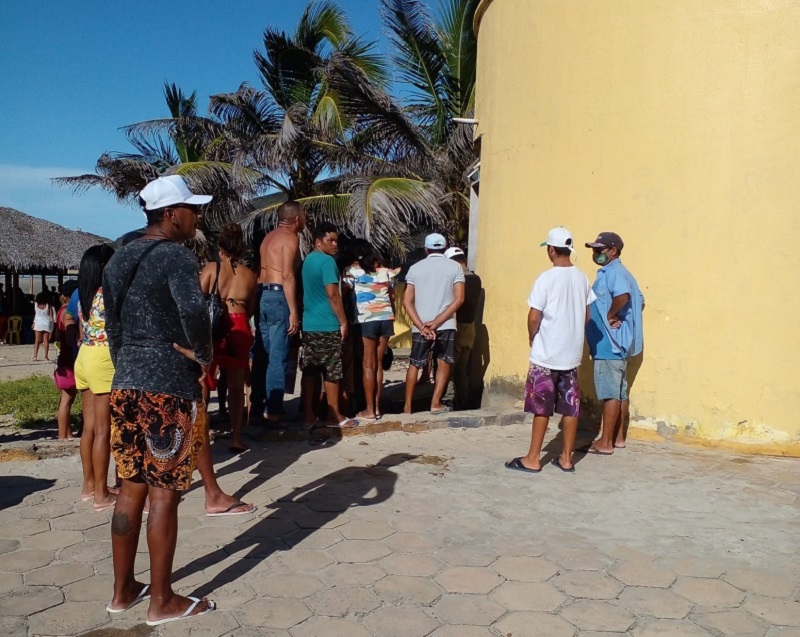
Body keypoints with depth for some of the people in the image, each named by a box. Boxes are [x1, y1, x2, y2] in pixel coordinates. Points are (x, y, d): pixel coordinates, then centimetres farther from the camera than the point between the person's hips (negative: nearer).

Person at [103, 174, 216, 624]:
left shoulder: (121, 258, 14)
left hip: (126, 383, 8)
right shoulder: (176, 256, -12)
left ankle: (124, 589, 26)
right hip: (169, 385, -8)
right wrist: (205, 356, -15)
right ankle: (162, 600, 12)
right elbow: (193, 311, -31)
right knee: (164, 492, 1)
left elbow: (114, 324, 17)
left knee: (131, 487, 15)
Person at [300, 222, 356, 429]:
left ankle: (308, 415, 12)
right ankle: (334, 416, 8)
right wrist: (343, 321, -13)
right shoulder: (327, 261, -12)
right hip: (328, 325, -8)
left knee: (310, 370, 9)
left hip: (309, 325, 8)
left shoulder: (308, 260, 14)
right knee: (331, 371, 1)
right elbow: (332, 294, -18)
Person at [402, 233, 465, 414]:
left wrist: (421, 325, -10)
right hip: (446, 325, -1)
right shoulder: (455, 266, 2)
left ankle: (407, 405, 17)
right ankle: (436, 403, 8)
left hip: (420, 326, 2)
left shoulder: (415, 268, 5)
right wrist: (437, 322, -12)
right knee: (444, 363, 13)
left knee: (415, 365, 14)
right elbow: (459, 299, -9)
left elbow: (407, 300, -4)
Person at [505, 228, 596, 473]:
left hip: (546, 354, -6)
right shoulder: (582, 278, 5)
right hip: (572, 353, 6)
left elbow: (534, 317, -15)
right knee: (570, 407, 9)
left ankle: (533, 459, 9)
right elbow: (586, 315, 12)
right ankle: (566, 458, 18)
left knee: (541, 407, 2)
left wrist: (532, 338, 2)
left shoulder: (547, 278, -14)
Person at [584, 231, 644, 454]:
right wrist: (621, 318, 10)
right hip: (617, 343, 11)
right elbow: (640, 301, 21)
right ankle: (619, 437, 23)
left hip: (609, 343, -11)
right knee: (620, 392, 14)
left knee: (610, 394, -6)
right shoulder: (617, 272, 17)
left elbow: (622, 296, -34)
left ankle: (605, 443, 0)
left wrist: (610, 316, -20)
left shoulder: (613, 272, -15)